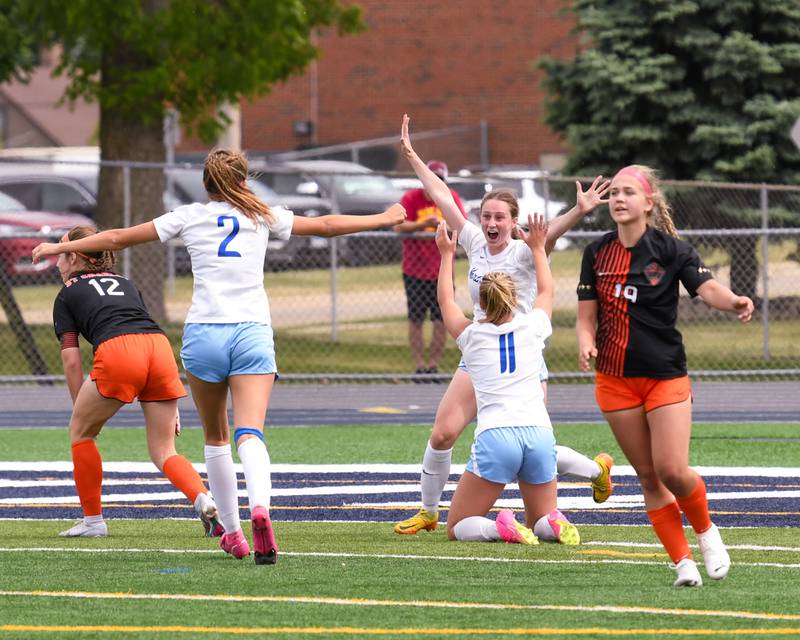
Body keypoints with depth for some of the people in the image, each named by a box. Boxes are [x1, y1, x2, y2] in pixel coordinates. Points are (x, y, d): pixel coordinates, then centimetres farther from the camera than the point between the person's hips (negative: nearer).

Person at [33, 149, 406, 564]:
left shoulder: (189, 217, 9)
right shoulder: (262, 216, 12)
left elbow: (118, 238, 12)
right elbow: (325, 225, 22)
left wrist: (61, 248, 23)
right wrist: (383, 219, 35)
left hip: (204, 333, 0)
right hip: (253, 332, 0)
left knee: (216, 438, 16)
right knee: (250, 435, -12)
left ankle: (231, 532, 18)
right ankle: (259, 506, -39)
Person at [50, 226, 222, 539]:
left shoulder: (67, 296, 20)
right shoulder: (125, 284, 33)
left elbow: (72, 362, 12)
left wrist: (81, 411, 21)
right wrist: (170, 406, 28)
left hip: (117, 354, -5)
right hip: (160, 347, 5)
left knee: (81, 431, 20)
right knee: (163, 451, 12)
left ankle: (93, 520, 22)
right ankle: (203, 499, -16)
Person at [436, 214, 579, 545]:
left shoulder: (472, 334, 10)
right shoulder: (531, 327, 12)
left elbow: (445, 301, 31)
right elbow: (546, 291, 35)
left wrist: (447, 254, 43)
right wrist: (538, 248, 47)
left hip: (494, 435, -2)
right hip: (539, 433, 2)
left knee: (457, 529, 7)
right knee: (542, 523, 19)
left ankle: (501, 528, -23)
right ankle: (555, 526, -15)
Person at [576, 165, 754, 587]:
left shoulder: (671, 249, -6)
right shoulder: (597, 254, 3)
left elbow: (707, 288, -21)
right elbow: (587, 316, 6)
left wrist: (734, 302, -43)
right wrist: (586, 343, -16)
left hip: (665, 377, -3)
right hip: (614, 379, 3)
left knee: (673, 471, -13)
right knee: (649, 476, 2)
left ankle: (706, 531, 16)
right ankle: (682, 560, 10)